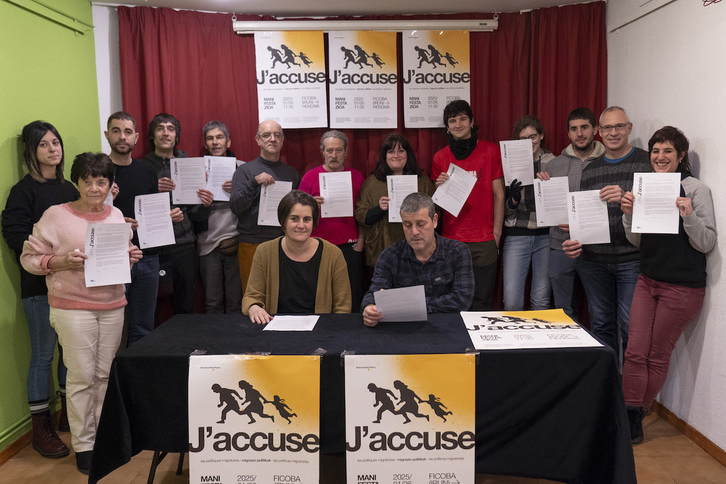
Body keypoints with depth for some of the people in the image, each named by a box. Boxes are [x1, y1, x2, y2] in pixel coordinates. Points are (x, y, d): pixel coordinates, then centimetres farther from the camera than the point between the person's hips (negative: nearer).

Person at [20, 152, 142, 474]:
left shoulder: (117, 215, 8)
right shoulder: (56, 215, -6)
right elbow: (29, 257, -3)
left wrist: (130, 257, -1)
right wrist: (63, 261, -19)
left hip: (113, 306, 4)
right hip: (73, 307, -4)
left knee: (106, 374, 10)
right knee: (82, 377, 1)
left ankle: (103, 435, 26)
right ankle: (83, 444, 17)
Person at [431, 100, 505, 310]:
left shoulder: (491, 151, 3)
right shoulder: (440, 157, 9)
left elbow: (499, 195, 4)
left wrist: (496, 232, -2)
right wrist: (439, 187, -5)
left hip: (484, 240, -2)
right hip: (451, 240, 2)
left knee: (482, 301, 3)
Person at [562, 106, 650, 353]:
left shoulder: (647, 162, 1)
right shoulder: (590, 170, 14)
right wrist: (574, 241, 2)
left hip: (631, 260, -4)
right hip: (593, 260, 4)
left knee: (631, 325, -4)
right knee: (600, 323, 11)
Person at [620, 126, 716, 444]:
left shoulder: (696, 189, -8)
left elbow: (707, 244, -10)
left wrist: (688, 215, -25)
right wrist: (628, 213, -6)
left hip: (682, 287, -5)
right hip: (648, 280, 5)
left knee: (658, 355, 6)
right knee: (635, 352, 1)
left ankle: (634, 418, 21)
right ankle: (631, 421, 10)